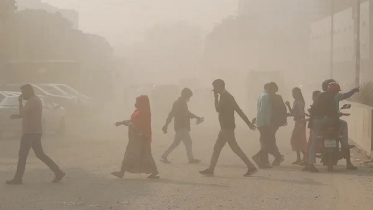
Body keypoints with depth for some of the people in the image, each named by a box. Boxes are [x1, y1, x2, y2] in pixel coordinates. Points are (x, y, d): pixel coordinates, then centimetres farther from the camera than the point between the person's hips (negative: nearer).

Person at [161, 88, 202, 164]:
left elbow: (186, 113, 31)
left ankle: (164, 156, 15)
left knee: (176, 142, 12)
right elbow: (171, 114, -20)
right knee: (188, 142, -7)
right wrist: (166, 125, -25)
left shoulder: (183, 103, 15)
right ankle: (191, 159, -2)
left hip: (183, 127, 10)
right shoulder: (178, 103, -15)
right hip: (181, 127, -10)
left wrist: (195, 117, 27)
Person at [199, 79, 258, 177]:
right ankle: (210, 169, 15)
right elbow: (238, 110, 15)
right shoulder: (226, 96, 17)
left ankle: (251, 167, -13)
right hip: (226, 126, 10)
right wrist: (248, 122, 12)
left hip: (227, 127, -10)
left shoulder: (225, 96, -12)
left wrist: (216, 98, -3)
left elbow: (218, 109, -16)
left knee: (235, 148, -11)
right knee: (217, 148, 12)